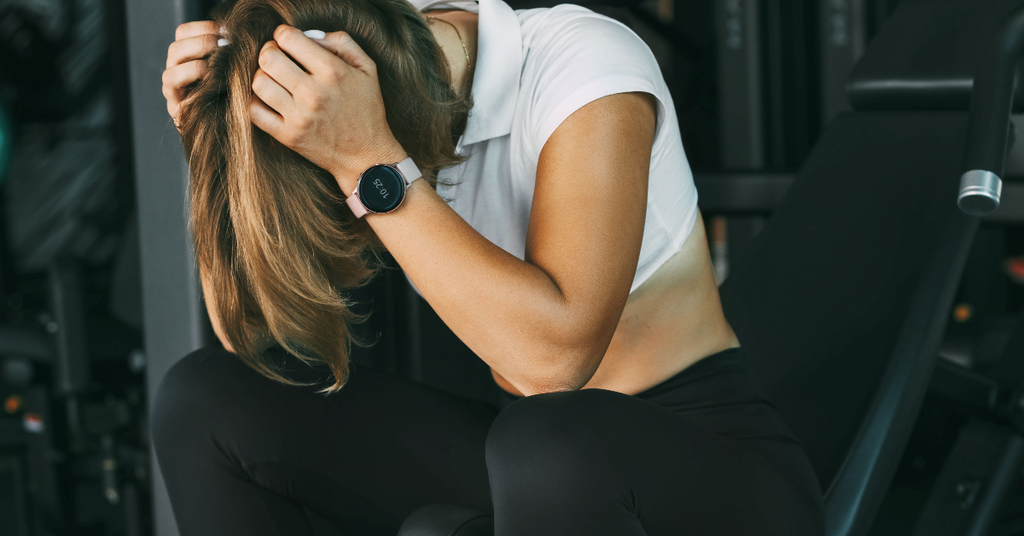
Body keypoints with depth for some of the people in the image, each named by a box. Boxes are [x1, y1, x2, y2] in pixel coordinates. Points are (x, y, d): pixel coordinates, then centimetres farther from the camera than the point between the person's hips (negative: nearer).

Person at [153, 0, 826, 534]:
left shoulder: (585, 63, -19)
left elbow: (551, 357, -32)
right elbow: (255, 338, 0)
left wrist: (369, 165, -31)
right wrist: (211, 139, -11)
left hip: (707, 451, -6)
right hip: (526, 450, 7)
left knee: (550, 444, -42)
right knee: (204, 398, -7)